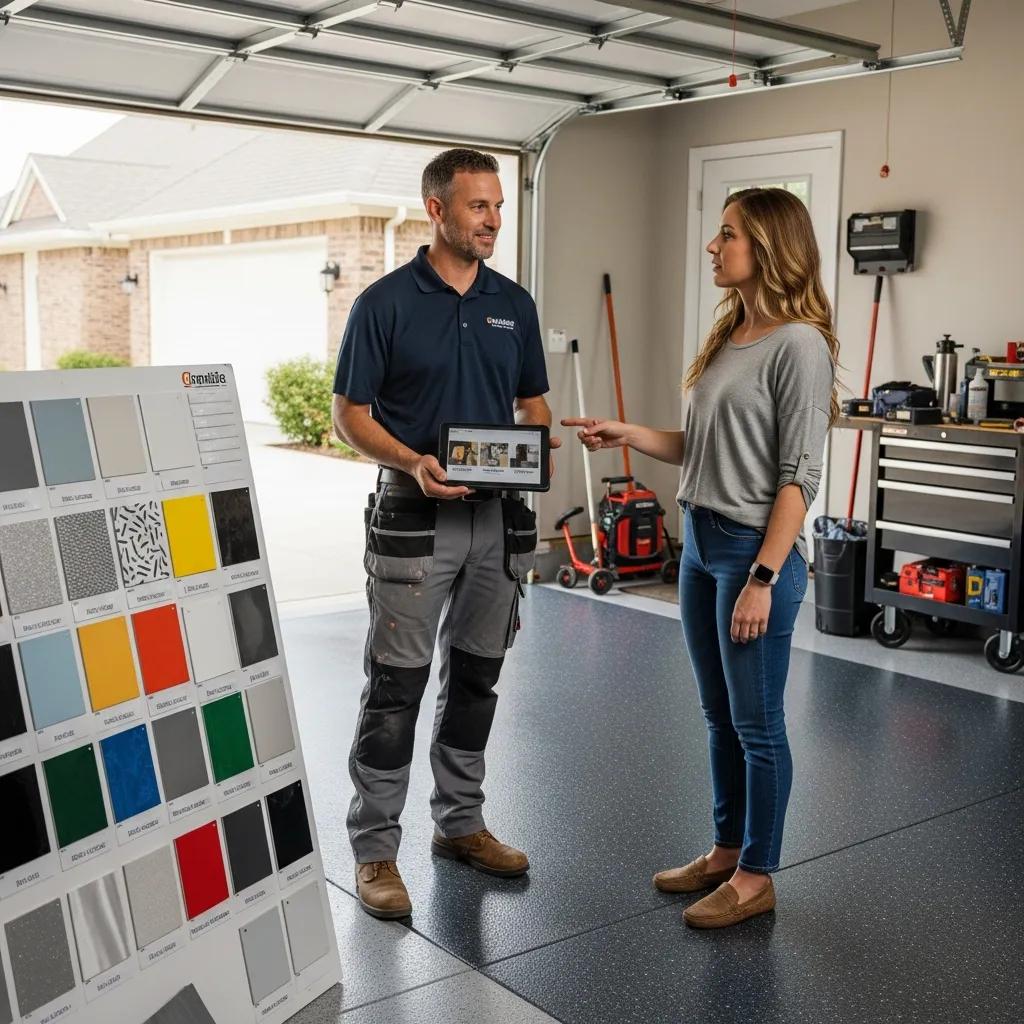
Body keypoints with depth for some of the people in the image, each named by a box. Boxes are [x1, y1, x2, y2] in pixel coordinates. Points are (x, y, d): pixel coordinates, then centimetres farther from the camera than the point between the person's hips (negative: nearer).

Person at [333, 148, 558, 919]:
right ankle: (375, 849, 9)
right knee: (396, 685, -1)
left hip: (500, 515, 5)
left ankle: (461, 822, 28)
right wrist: (414, 462, -23)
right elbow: (350, 414, -6)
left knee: (477, 676, 13)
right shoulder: (386, 301, -7)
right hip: (415, 517, -5)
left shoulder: (514, 303, 8)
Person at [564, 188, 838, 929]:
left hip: (755, 551, -8)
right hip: (700, 543, 8)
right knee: (720, 718, 18)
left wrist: (763, 578, -19)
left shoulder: (799, 343, -14)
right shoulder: (729, 335, 10)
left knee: (757, 723, 5)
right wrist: (626, 435, 2)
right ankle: (727, 852, 33)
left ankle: (757, 876, 20)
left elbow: (800, 475, -16)